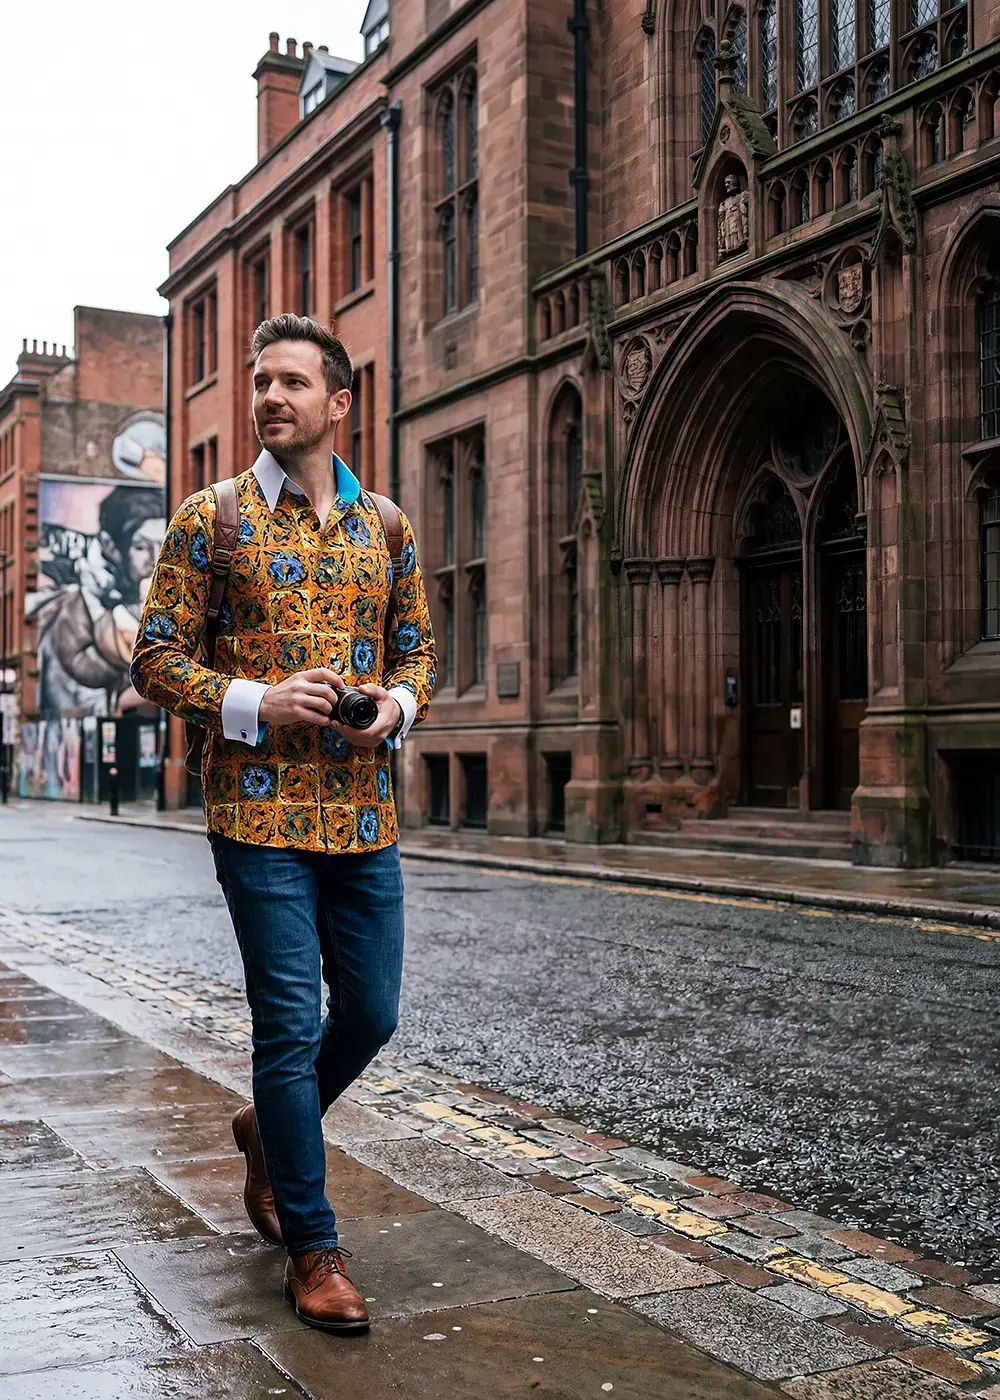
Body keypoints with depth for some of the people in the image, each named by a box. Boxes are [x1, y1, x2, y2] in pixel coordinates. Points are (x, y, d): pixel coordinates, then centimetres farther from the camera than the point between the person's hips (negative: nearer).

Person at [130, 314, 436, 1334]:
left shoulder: (385, 524, 11)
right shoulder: (210, 519, -1)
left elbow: (418, 643, 18)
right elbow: (155, 658, -2)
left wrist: (401, 700, -4)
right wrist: (256, 704, -17)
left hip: (365, 814, 5)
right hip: (261, 814, -4)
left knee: (369, 1014, 11)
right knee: (290, 1026, -2)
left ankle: (270, 1129, 41)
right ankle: (311, 1248, 13)